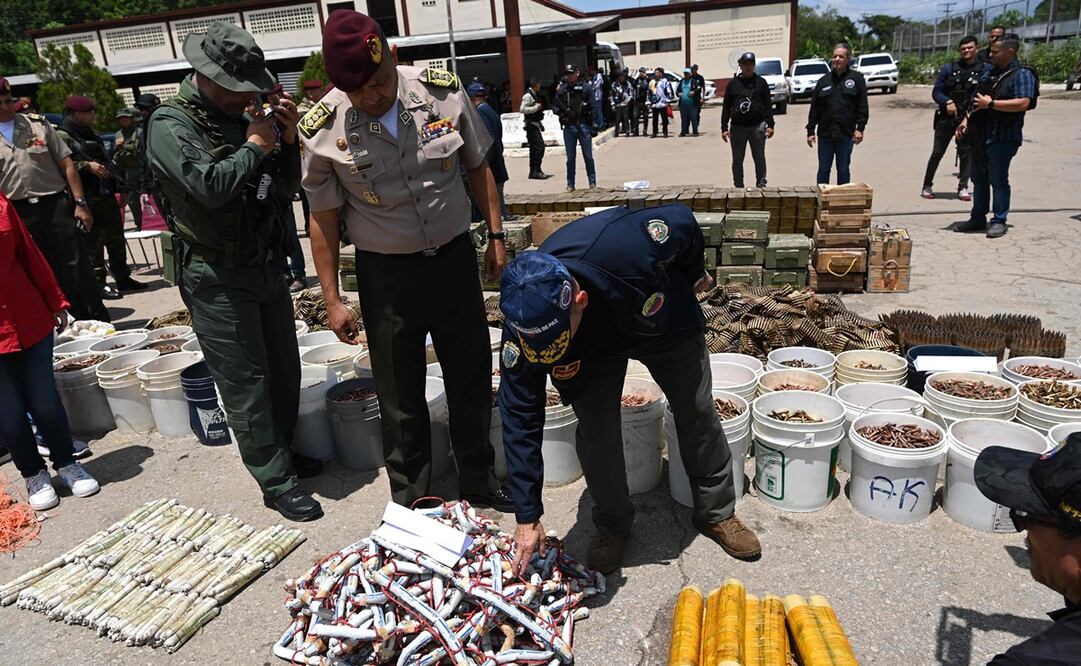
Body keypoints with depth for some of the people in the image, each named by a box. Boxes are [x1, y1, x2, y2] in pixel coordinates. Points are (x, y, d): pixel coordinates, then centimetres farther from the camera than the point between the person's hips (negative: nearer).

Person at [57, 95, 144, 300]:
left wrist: (121, 187, 22)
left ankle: (123, 278, 20)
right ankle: (99, 283, -1)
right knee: (93, 241, -6)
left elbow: (107, 161, 27)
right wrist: (87, 166, -22)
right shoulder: (63, 136, -5)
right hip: (87, 197, -8)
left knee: (116, 237, 11)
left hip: (106, 194, 8)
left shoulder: (91, 134, 21)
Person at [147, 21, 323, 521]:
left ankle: (284, 452, 35)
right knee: (246, 385, 1)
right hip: (217, 278, -7)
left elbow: (288, 184, 12)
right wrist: (256, 146, -14)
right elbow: (211, 186, -28)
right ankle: (276, 482, 12)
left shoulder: (239, 117, 9)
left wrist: (287, 138, -4)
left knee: (285, 371, 16)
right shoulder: (170, 124, -11)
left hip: (267, 265, 7)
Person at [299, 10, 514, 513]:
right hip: (386, 274, -2)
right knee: (400, 397, 8)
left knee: (472, 380, 13)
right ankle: (409, 500, 30)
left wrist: (496, 236, 5)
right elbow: (324, 217, -3)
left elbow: (477, 166, 5)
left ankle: (480, 484, 34)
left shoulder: (443, 90, -8)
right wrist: (332, 300, -3)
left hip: (455, 258, 2)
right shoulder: (322, 129, -12)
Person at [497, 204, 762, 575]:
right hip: (594, 348, 0)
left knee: (698, 415, 7)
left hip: (667, 320, 0)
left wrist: (695, 275, 0)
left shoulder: (628, 250, -46)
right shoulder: (524, 327, -36)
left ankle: (717, 513, 29)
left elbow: (682, 220, -22)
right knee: (595, 430, -11)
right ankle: (612, 526, 16)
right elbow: (520, 419, -27)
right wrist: (528, 518, -24)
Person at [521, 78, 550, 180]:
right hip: (531, 125, -10)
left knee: (534, 148, 11)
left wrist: (540, 124, 25)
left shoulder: (535, 95, 17)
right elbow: (523, 109, -21)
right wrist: (536, 107, -18)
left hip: (535, 124, 10)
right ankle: (536, 171, -14)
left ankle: (533, 172, 16)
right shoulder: (528, 95, -12)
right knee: (540, 146, -15)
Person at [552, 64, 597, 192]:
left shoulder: (585, 88, 1)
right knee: (570, 158, 7)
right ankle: (570, 184, 14)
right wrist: (563, 112, -12)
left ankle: (592, 182, 11)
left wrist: (594, 125, -7)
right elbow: (554, 106, 9)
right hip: (568, 127, 2)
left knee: (588, 156, 2)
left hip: (584, 126, -2)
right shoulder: (561, 90, 6)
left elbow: (593, 107, 0)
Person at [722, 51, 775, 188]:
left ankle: (761, 184, 6)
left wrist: (770, 124, -2)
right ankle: (738, 187, 13)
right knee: (737, 160, 4)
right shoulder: (733, 83, 10)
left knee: (759, 158, -2)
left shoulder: (761, 82, 8)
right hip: (737, 127, 1)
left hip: (757, 126, -1)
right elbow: (726, 107, 10)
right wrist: (724, 128, 3)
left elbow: (768, 105, 7)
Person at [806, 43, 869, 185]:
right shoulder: (823, 81, 7)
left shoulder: (857, 79, 1)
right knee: (823, 170, 7)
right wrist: (810, 131, 3)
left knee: (843, 170, 7)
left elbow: (862, 106, -2)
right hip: (825, 134, 2)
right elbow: (814, 109, 7)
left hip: (846, 135, -2)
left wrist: (860, 128, -10)